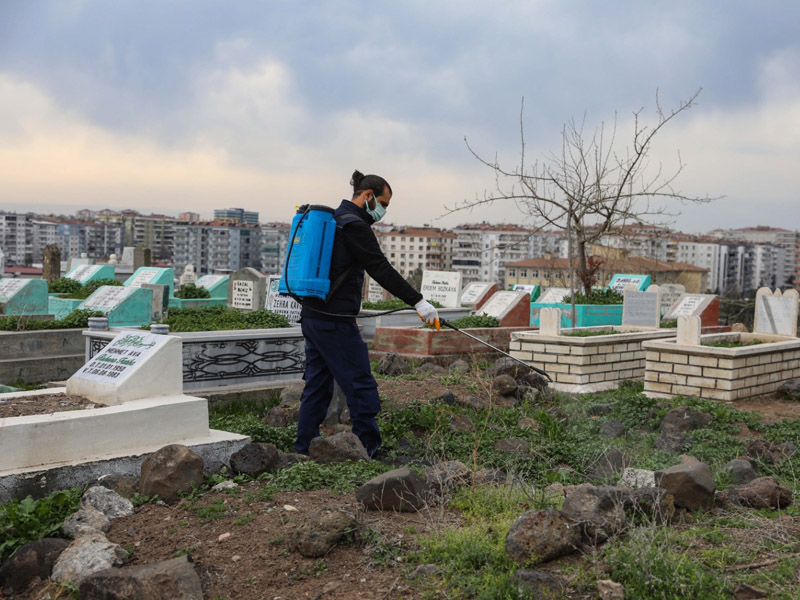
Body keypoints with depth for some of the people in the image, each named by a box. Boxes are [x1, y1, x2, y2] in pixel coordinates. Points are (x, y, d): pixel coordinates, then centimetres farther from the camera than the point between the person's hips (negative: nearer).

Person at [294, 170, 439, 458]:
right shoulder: (354, 225, -12)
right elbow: (381, 270, -18)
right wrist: (418, 302, -19)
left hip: (311, 316, 10)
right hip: (335, 322, -10)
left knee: (317, 386, 13)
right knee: (361, 386, -4)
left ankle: (304, 451, 17)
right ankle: (370, 452, 2)